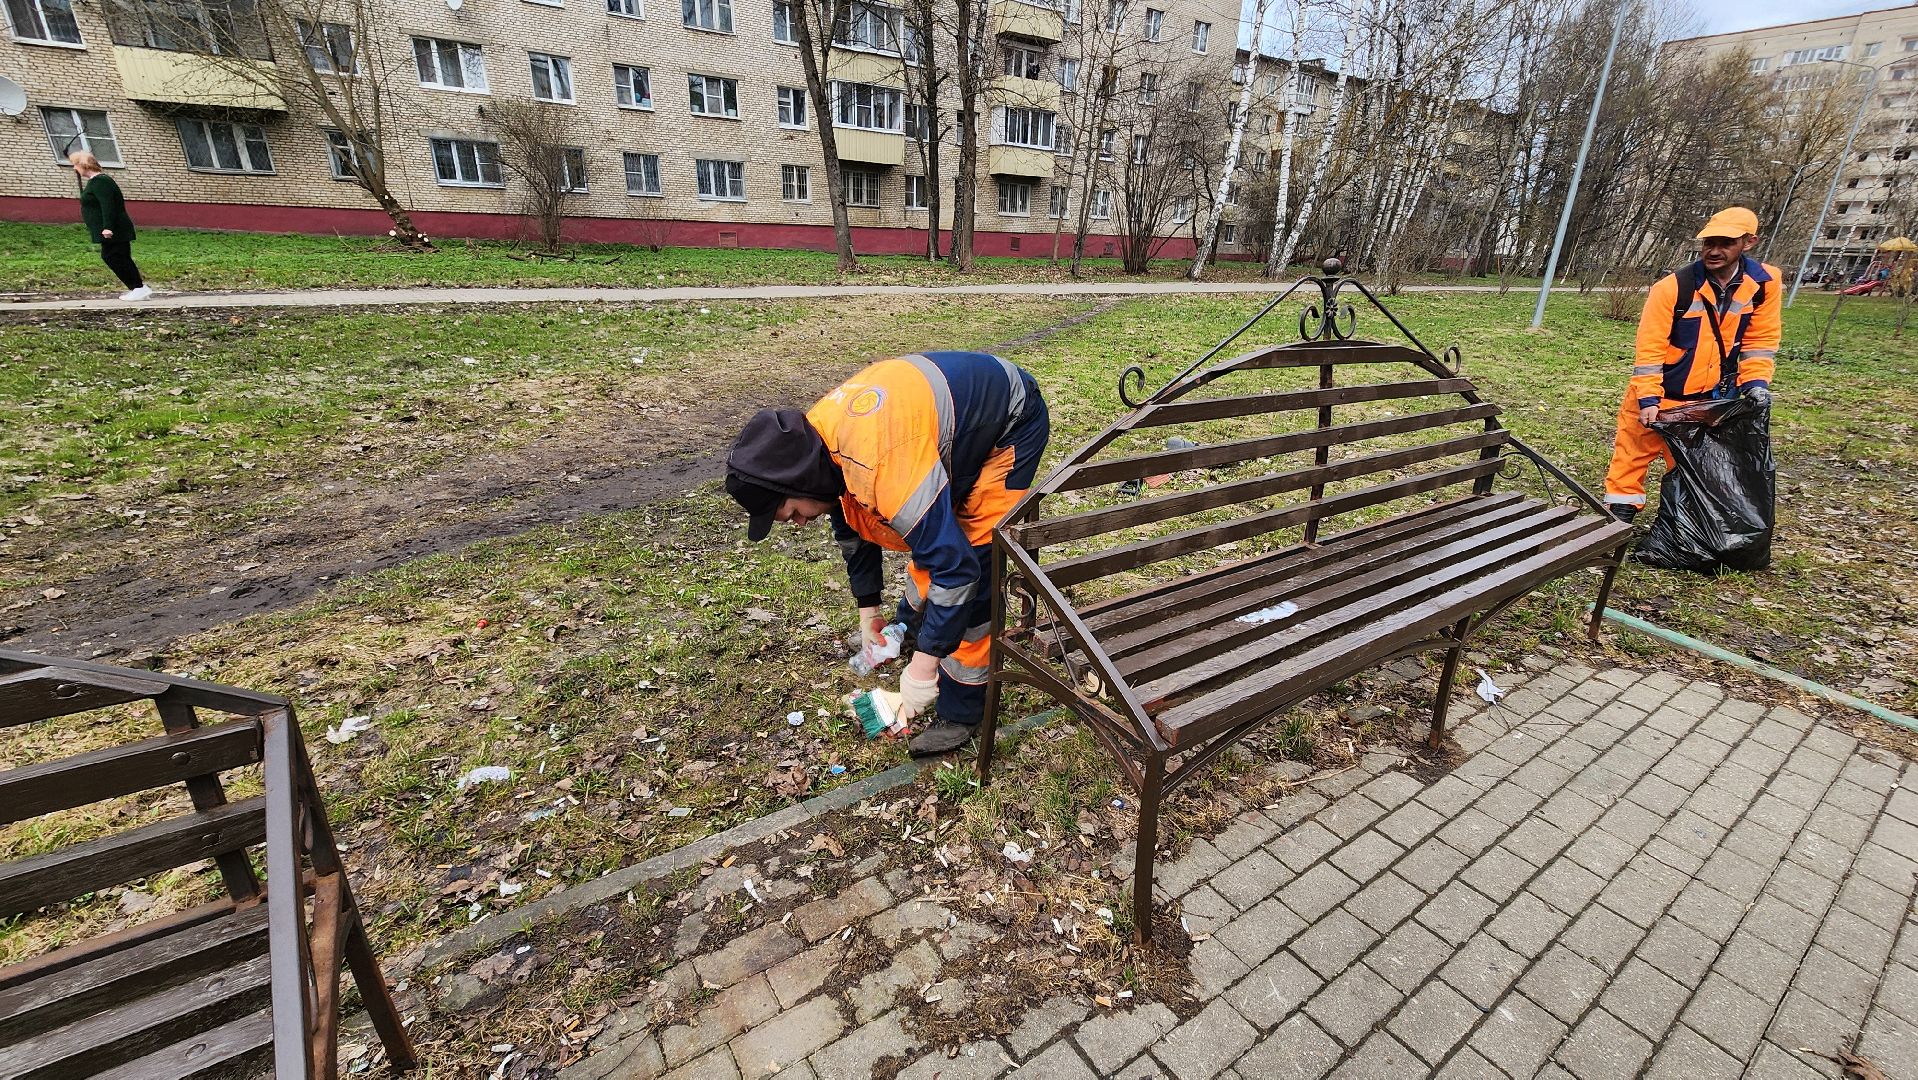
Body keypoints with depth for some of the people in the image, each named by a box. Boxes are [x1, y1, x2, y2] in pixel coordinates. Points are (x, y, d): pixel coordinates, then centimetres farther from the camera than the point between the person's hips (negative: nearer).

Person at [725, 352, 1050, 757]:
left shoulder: (884, 466, -40)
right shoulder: (816, 441, -11)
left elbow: (957, 566, -36)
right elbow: (853, 526, 6)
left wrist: (923, 667, -28)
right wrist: (867, 612, 13)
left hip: (1013, 419, -8)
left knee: (973, 558, -12)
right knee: (933, 531, 20)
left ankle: (960, 711, 3)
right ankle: (912, 621, 48)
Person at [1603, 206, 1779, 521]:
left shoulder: (1764, 282, -4)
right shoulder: (1673, 286, -16)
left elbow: (1760, 339, 5)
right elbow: (1649, 348, -16)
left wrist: (1755, 382, -6)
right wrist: (1648, 399, -20)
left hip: (1710, 400, 4)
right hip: (1658, 397, -3)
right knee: (1633, 454, 0)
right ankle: (1620, 511, 9)